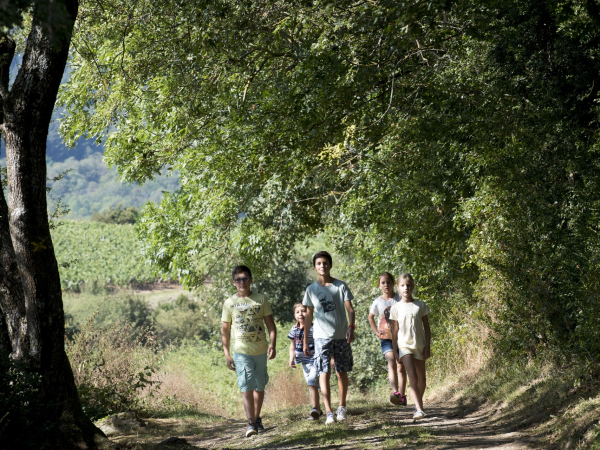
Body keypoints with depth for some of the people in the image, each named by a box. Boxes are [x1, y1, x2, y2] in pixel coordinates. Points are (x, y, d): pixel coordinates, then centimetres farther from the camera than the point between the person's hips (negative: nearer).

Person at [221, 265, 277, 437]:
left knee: (259, 387, 10)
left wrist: (272, 344, -9)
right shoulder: (229, 303, 3)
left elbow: (270, 324, 4)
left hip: (260, 350, 2)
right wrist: (227, 354, 3)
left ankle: (257, 418, 26)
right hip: (241, 351, -2)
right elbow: (225, 330, 8)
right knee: (246, 386, -13)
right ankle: (251, 423, -16)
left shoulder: (261, 300, 3)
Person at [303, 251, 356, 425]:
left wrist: (351, 327, -22)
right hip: (321, 337, 0)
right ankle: (328, 412, -14)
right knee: (324, 373, -10)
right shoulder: (311, 289, 5)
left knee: (342, 372, 9)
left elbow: (349, 308, -4)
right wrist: (305, 341, 10)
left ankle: (342, 407, 25)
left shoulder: (341, 286, 2)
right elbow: (309, 315, 11)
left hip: (341, 336, 0)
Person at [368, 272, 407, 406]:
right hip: (386, 338, -1)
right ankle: (395, 392, -37)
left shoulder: (399, 299, -1)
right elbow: (371, 317, 18)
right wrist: (376, 332, 7)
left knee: (401, 366, 5)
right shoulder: (377, 302, 1)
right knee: (392, 362, -21)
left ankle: (402, 395, 13)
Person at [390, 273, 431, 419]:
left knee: (422, 379, 10)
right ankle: (419, 409, -24)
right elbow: (394, 331, 4)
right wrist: (395, 351, 1)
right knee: (413, 377, -18)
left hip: (419, 345, 3)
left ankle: (418, 403, 33)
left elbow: (426, 327, 7)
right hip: (404, 345, -3)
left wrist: (427, 346, 0)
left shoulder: (420, 305, 4)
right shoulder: (396, 308, 0)